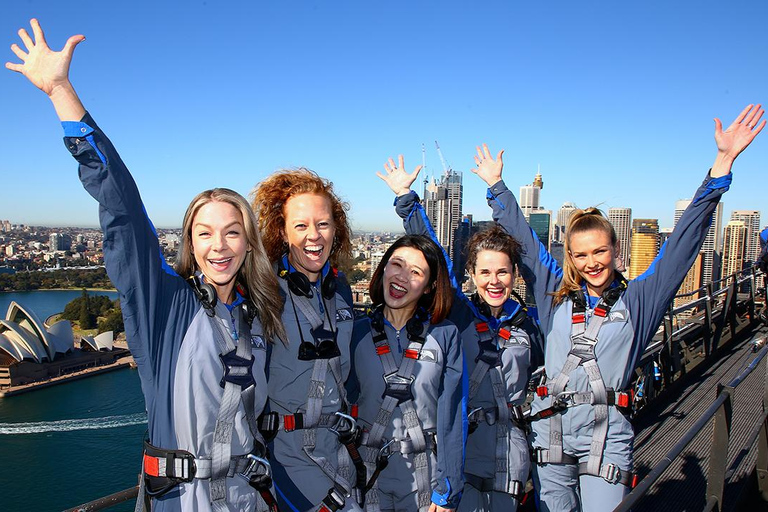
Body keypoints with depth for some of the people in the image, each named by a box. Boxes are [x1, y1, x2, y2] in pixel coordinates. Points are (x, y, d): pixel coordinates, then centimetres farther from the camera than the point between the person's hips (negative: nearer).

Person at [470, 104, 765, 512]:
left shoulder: (638, 299, 2)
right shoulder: (554, 291, 7)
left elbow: (684, 240, -1)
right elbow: (521, 237, 14)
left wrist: (723, 162, -5)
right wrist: (496, 184, 21)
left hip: (607, 432, -1)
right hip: (550, 427, 2)